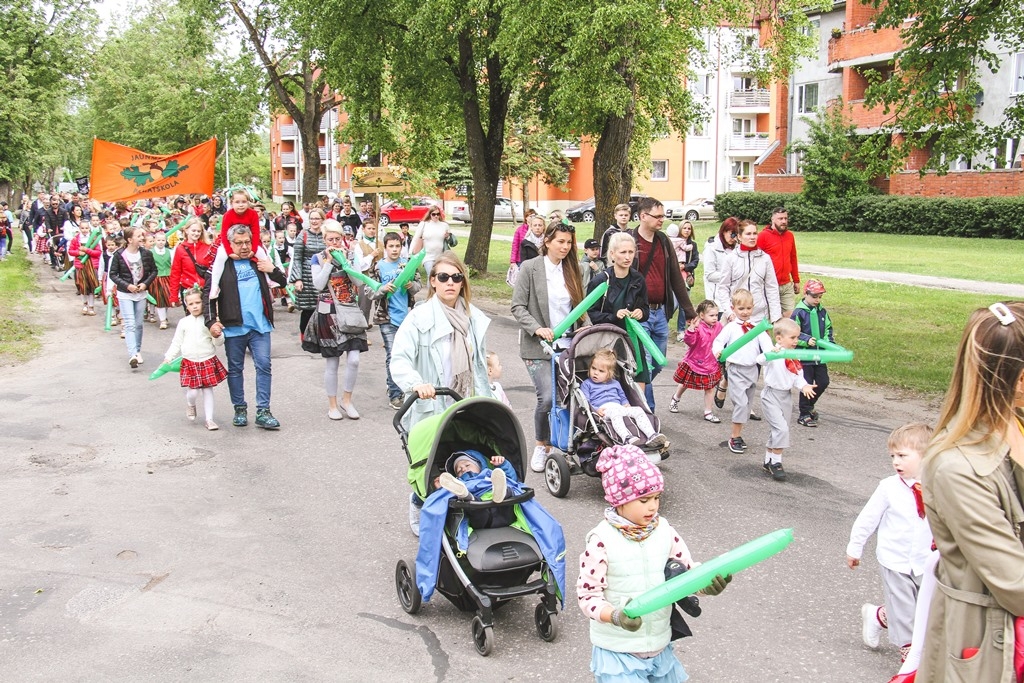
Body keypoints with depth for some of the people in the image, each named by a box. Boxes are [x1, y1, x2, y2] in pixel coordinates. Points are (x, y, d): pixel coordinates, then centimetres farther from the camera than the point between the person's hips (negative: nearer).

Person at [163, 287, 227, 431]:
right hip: (189, 362, 0)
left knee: (208, 390, 5)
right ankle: (190, 405, 31)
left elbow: (219, 342, 1)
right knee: (193, 392, -4)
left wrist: (217, 336, -20)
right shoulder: (183, 322, 4)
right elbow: (177, 343, 9)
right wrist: (168, 357, 1)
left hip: (208, 361, 0)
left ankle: (209, 419, 13)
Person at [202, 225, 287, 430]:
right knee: (235, 368, 8)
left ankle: (263, 411, 2)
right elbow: (208, 293, -2)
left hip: (260, 325, 2)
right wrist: (211, 321, -11)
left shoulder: (259, 262, 11)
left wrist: (273, 271, -6)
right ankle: (240, 409, 20)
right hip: (234, 327, -2)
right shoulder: (222, 265, 0)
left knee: (264, 365, -2)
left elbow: (283, 282, 13)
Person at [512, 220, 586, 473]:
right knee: (548, 397, -15)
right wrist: (537, 328, -19)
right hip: (539, 347, -4)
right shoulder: (530, 268, -3)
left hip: (569, 345, 4)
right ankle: (542, 446, 9)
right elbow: (518, 307, -6)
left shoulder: (571, 270, 12)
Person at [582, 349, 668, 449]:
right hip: (603, 410, -6)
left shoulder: (615, 384, 31)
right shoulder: (587, 384, 15)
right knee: (615, 412, -39)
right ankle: (626, 438, -60)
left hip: (620, 407, 6)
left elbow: (623, 397, 34)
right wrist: (596, 410, -16)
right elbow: (585, 402, 3)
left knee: (638, 410, -17)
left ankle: (652, 436, -29)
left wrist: (626, 404, 8)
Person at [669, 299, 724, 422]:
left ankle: (708, 412, 17)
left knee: (710, 388, 6)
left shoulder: (718, 326, -2)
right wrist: (691, 329, -46)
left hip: (711, 364, 4)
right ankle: (676, 398, 49)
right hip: (694, 362, -4)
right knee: (685, 383, 20)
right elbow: (689, 341, -32)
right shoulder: (697, 327, -23)